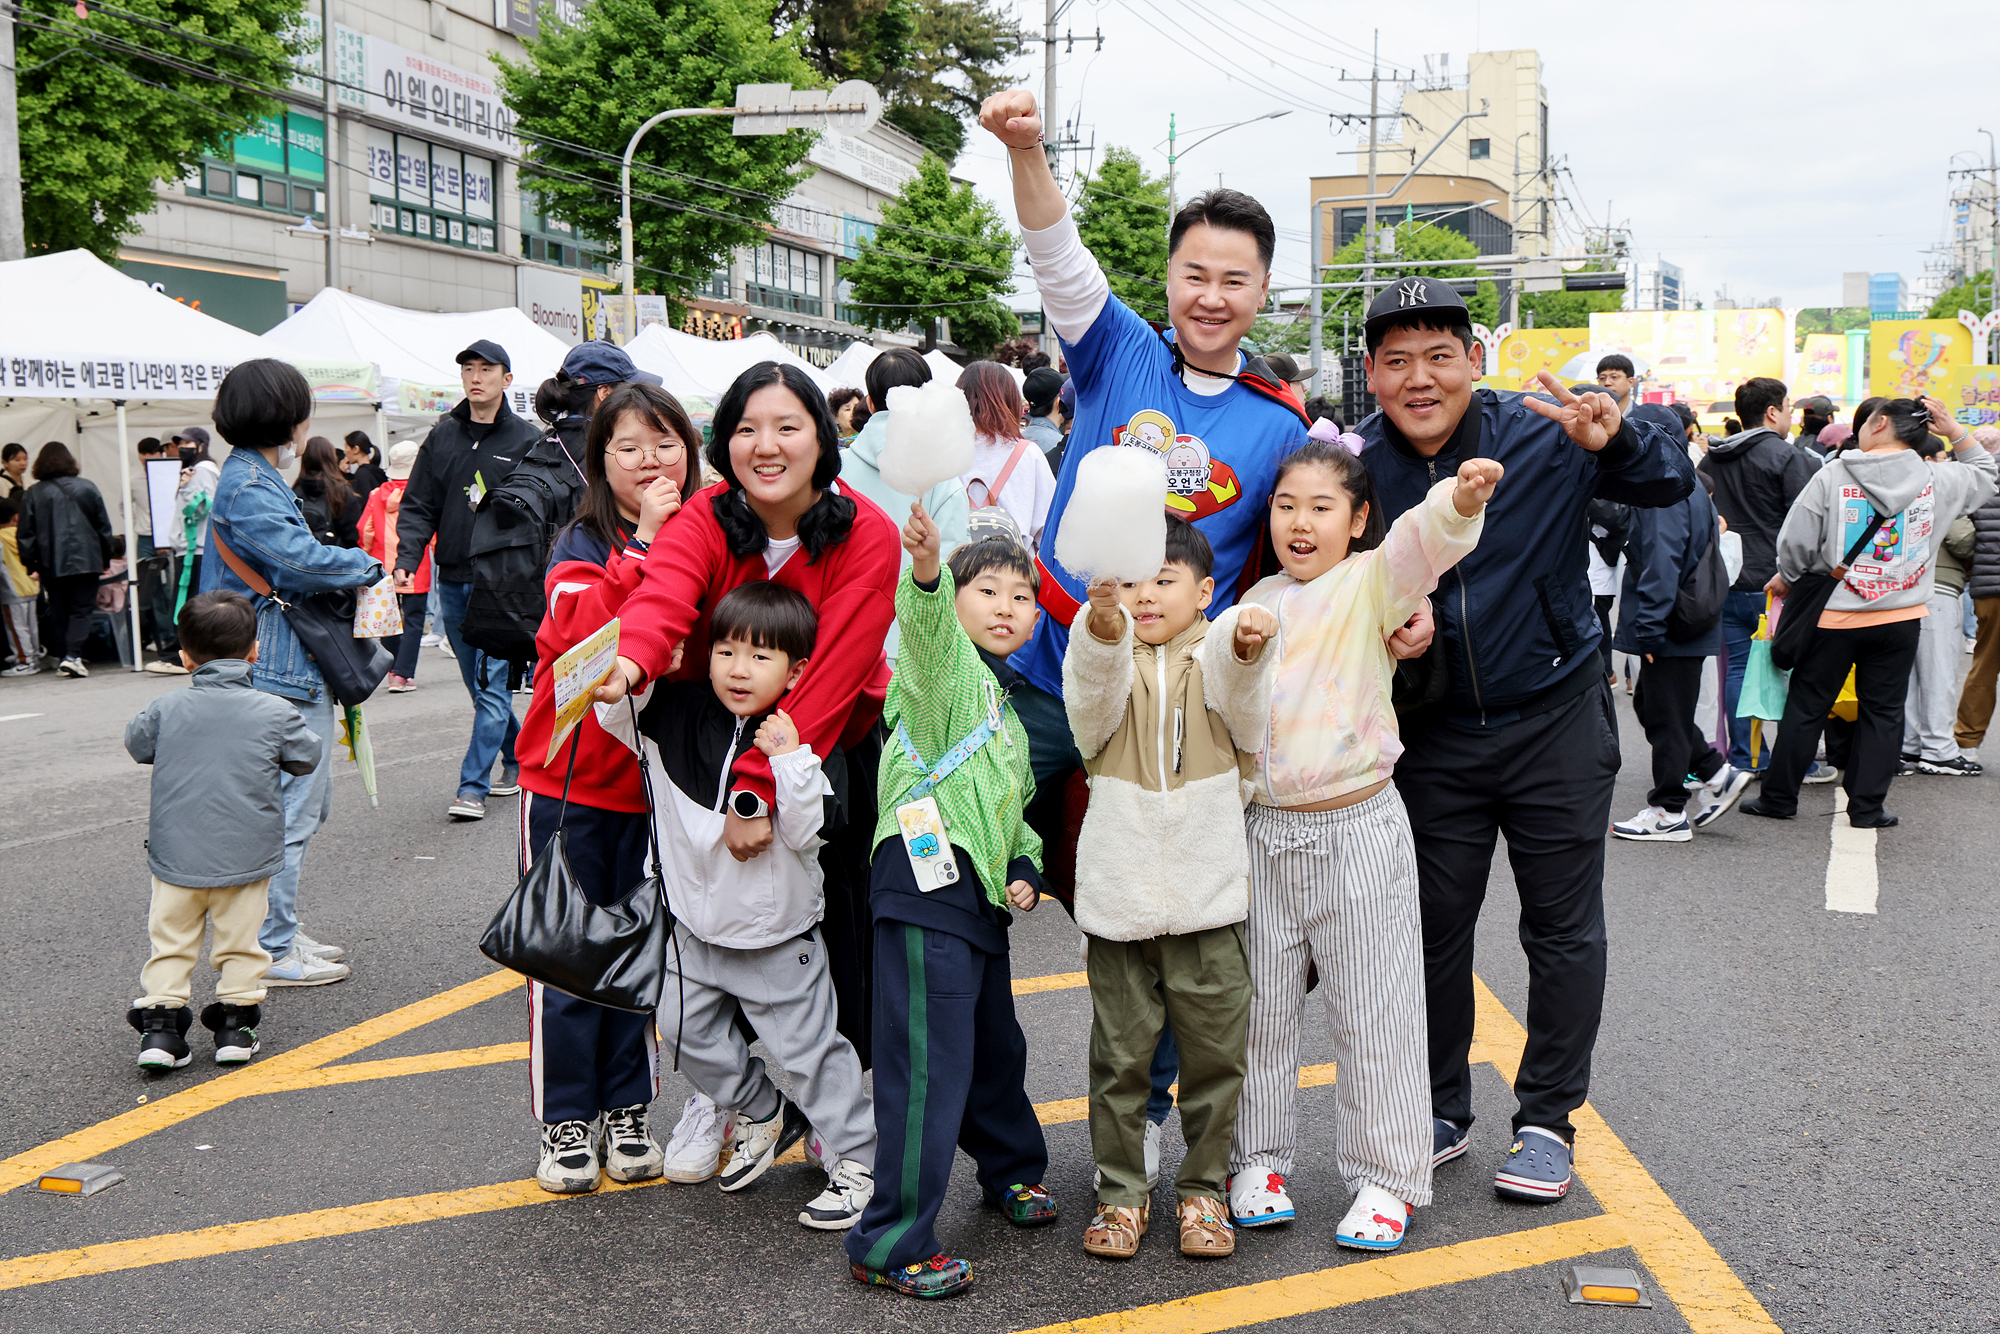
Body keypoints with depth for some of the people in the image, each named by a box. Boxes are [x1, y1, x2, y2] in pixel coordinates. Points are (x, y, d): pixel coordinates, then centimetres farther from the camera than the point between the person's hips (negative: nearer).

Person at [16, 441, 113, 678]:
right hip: (86, 560, -1)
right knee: (82, 609, -1)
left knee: (58, 612, 11)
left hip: (52, 563, 1)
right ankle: (73, 655, -17)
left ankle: (62, 657, 11)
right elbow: (104, 527, 8)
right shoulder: (88, 488, 4)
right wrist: (105, 559, 15)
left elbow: (26, 534, 2)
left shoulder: (32, 494, 2)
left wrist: (30, 565, 8)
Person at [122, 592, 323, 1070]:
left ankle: (159, 1023, 8)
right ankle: (236, 1022, 16)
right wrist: (320, 736, 24)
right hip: (247, 855, -1)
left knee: (171, 941, 12)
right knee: (240, 942, 13)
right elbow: (307, 757, 4)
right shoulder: (274, 712, -8)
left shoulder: (166, 710, -4)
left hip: (176, 855, 1)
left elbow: (136, 744, 14)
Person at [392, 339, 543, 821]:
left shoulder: (528, 441, -2)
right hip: (452, 580, 5)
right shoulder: (441, 437, 9)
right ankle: (518, 757, 30)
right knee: (480, 685, 13)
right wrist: (407, 559, -6)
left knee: (493, 684, -8)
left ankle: (473, 786, -7)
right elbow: (418, 506, 9)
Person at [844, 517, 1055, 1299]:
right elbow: (925, 627, -27)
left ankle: (1011, 1171, 46)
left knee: (995, 1046, 24)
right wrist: (925, 575, -48)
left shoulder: (1004, 710, 24)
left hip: (980, 897, 9)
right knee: (929, 1066, -10)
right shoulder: (947, 663, -2)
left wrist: (1025, 866, 14)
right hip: (927, 886, -9)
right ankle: (892, 1243, -4)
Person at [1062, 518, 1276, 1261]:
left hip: (1208, 893, 0)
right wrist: (1104, 624, -42)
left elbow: (1243, 711, -18)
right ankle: (1121, 1190, 22)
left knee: (1214, 1053, 8)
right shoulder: (1101, 656, 3)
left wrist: (1245, 646, -41)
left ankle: (1202, 1188, 24)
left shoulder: (1216, 657, 5)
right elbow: (1091, 705, -21)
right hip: (1118, 895, 0)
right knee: (1120, 1055, 8)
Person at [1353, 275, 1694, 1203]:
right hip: (1431, 738, 2)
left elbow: (1672, 484, -10)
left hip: (1555, 720, -1)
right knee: (1432, 928, 10)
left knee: (1564, 929, 6)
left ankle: (1546, 1118, 22)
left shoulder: (1544, 437, -12)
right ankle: (1441, 1111, 28)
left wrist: (1616, 440, -32)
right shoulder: (1355, 464, -6)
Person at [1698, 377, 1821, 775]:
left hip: (1727, 581, 5)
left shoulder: (1712, 459, 10)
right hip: (1774, 582, -5)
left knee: (1737, 667, 9)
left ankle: (1744, 757, 9)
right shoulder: (1790, 457, -9)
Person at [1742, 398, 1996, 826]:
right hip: (1900, 618, 2)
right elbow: (1984, 477, 20)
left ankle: (1779, 798, 14)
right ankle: (1866, 807, 11)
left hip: (1835, 614, -2)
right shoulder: (1936, 481, -1)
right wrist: (1955, 431, 16)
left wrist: (1788, 577, 11)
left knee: (1806, 706, 7)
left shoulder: (1833, 475, -10)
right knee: (1883, 711, 10)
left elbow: (1796, 540, -8)